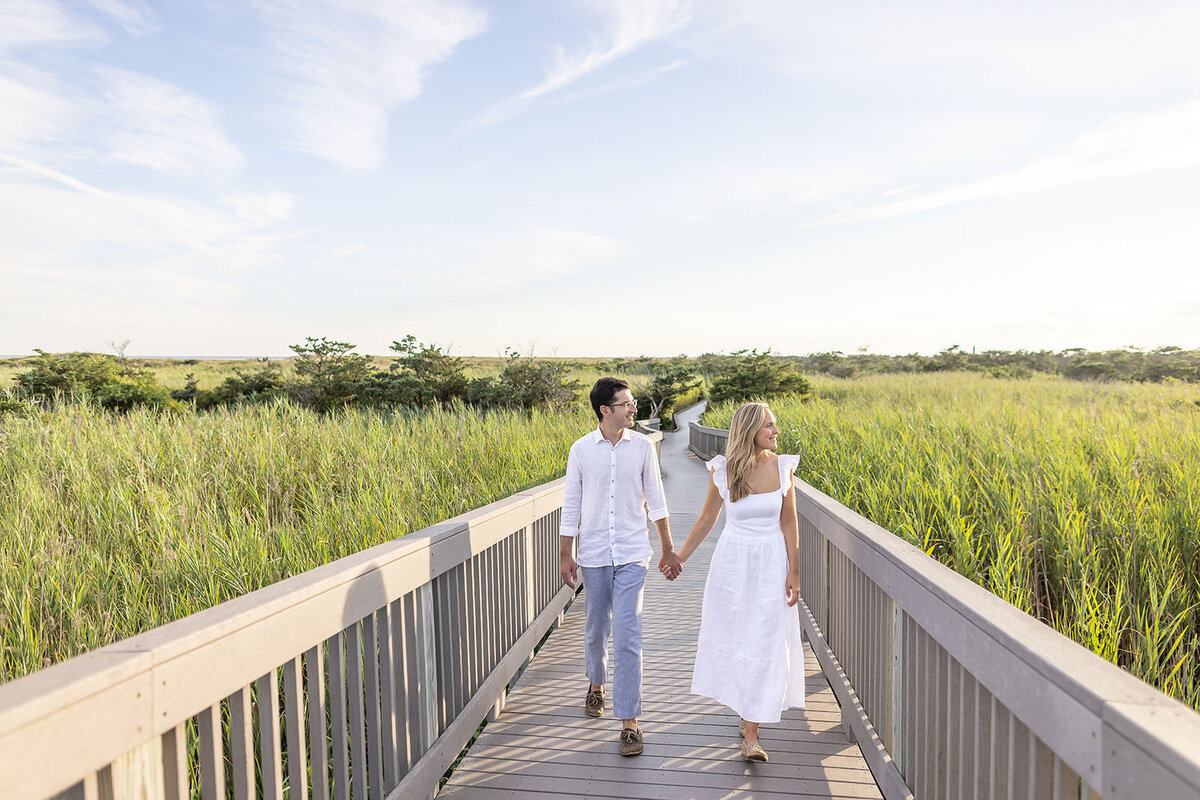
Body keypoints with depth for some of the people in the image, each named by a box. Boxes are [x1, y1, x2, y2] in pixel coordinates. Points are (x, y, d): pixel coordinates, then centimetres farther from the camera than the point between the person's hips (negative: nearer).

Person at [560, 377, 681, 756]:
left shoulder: (643, 446, -2)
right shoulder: (581, 449, -4)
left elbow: (655, 500, 6)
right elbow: (571, 505, 3)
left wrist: (668, 549, 7)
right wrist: (565, 555, 3)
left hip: (631, 555, -1)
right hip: (594, 554, 1)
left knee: (627, 636, -6)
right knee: (596, 629, 16)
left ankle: (629, 721, 3)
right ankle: (597, 683, 45)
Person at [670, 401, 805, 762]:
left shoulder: (782, 467, -8)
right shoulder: (722, 470, -9)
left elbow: (789, 523, -2)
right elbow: (707, 519, 3)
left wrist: (793, 572, -4)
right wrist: (680, 557, 7)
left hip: (771, 563, -1)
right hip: (733, 561, 1)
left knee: (765, 644, -1)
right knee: (729, 635, 14)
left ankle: (751, 734, 8)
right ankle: (746, 706, 42)